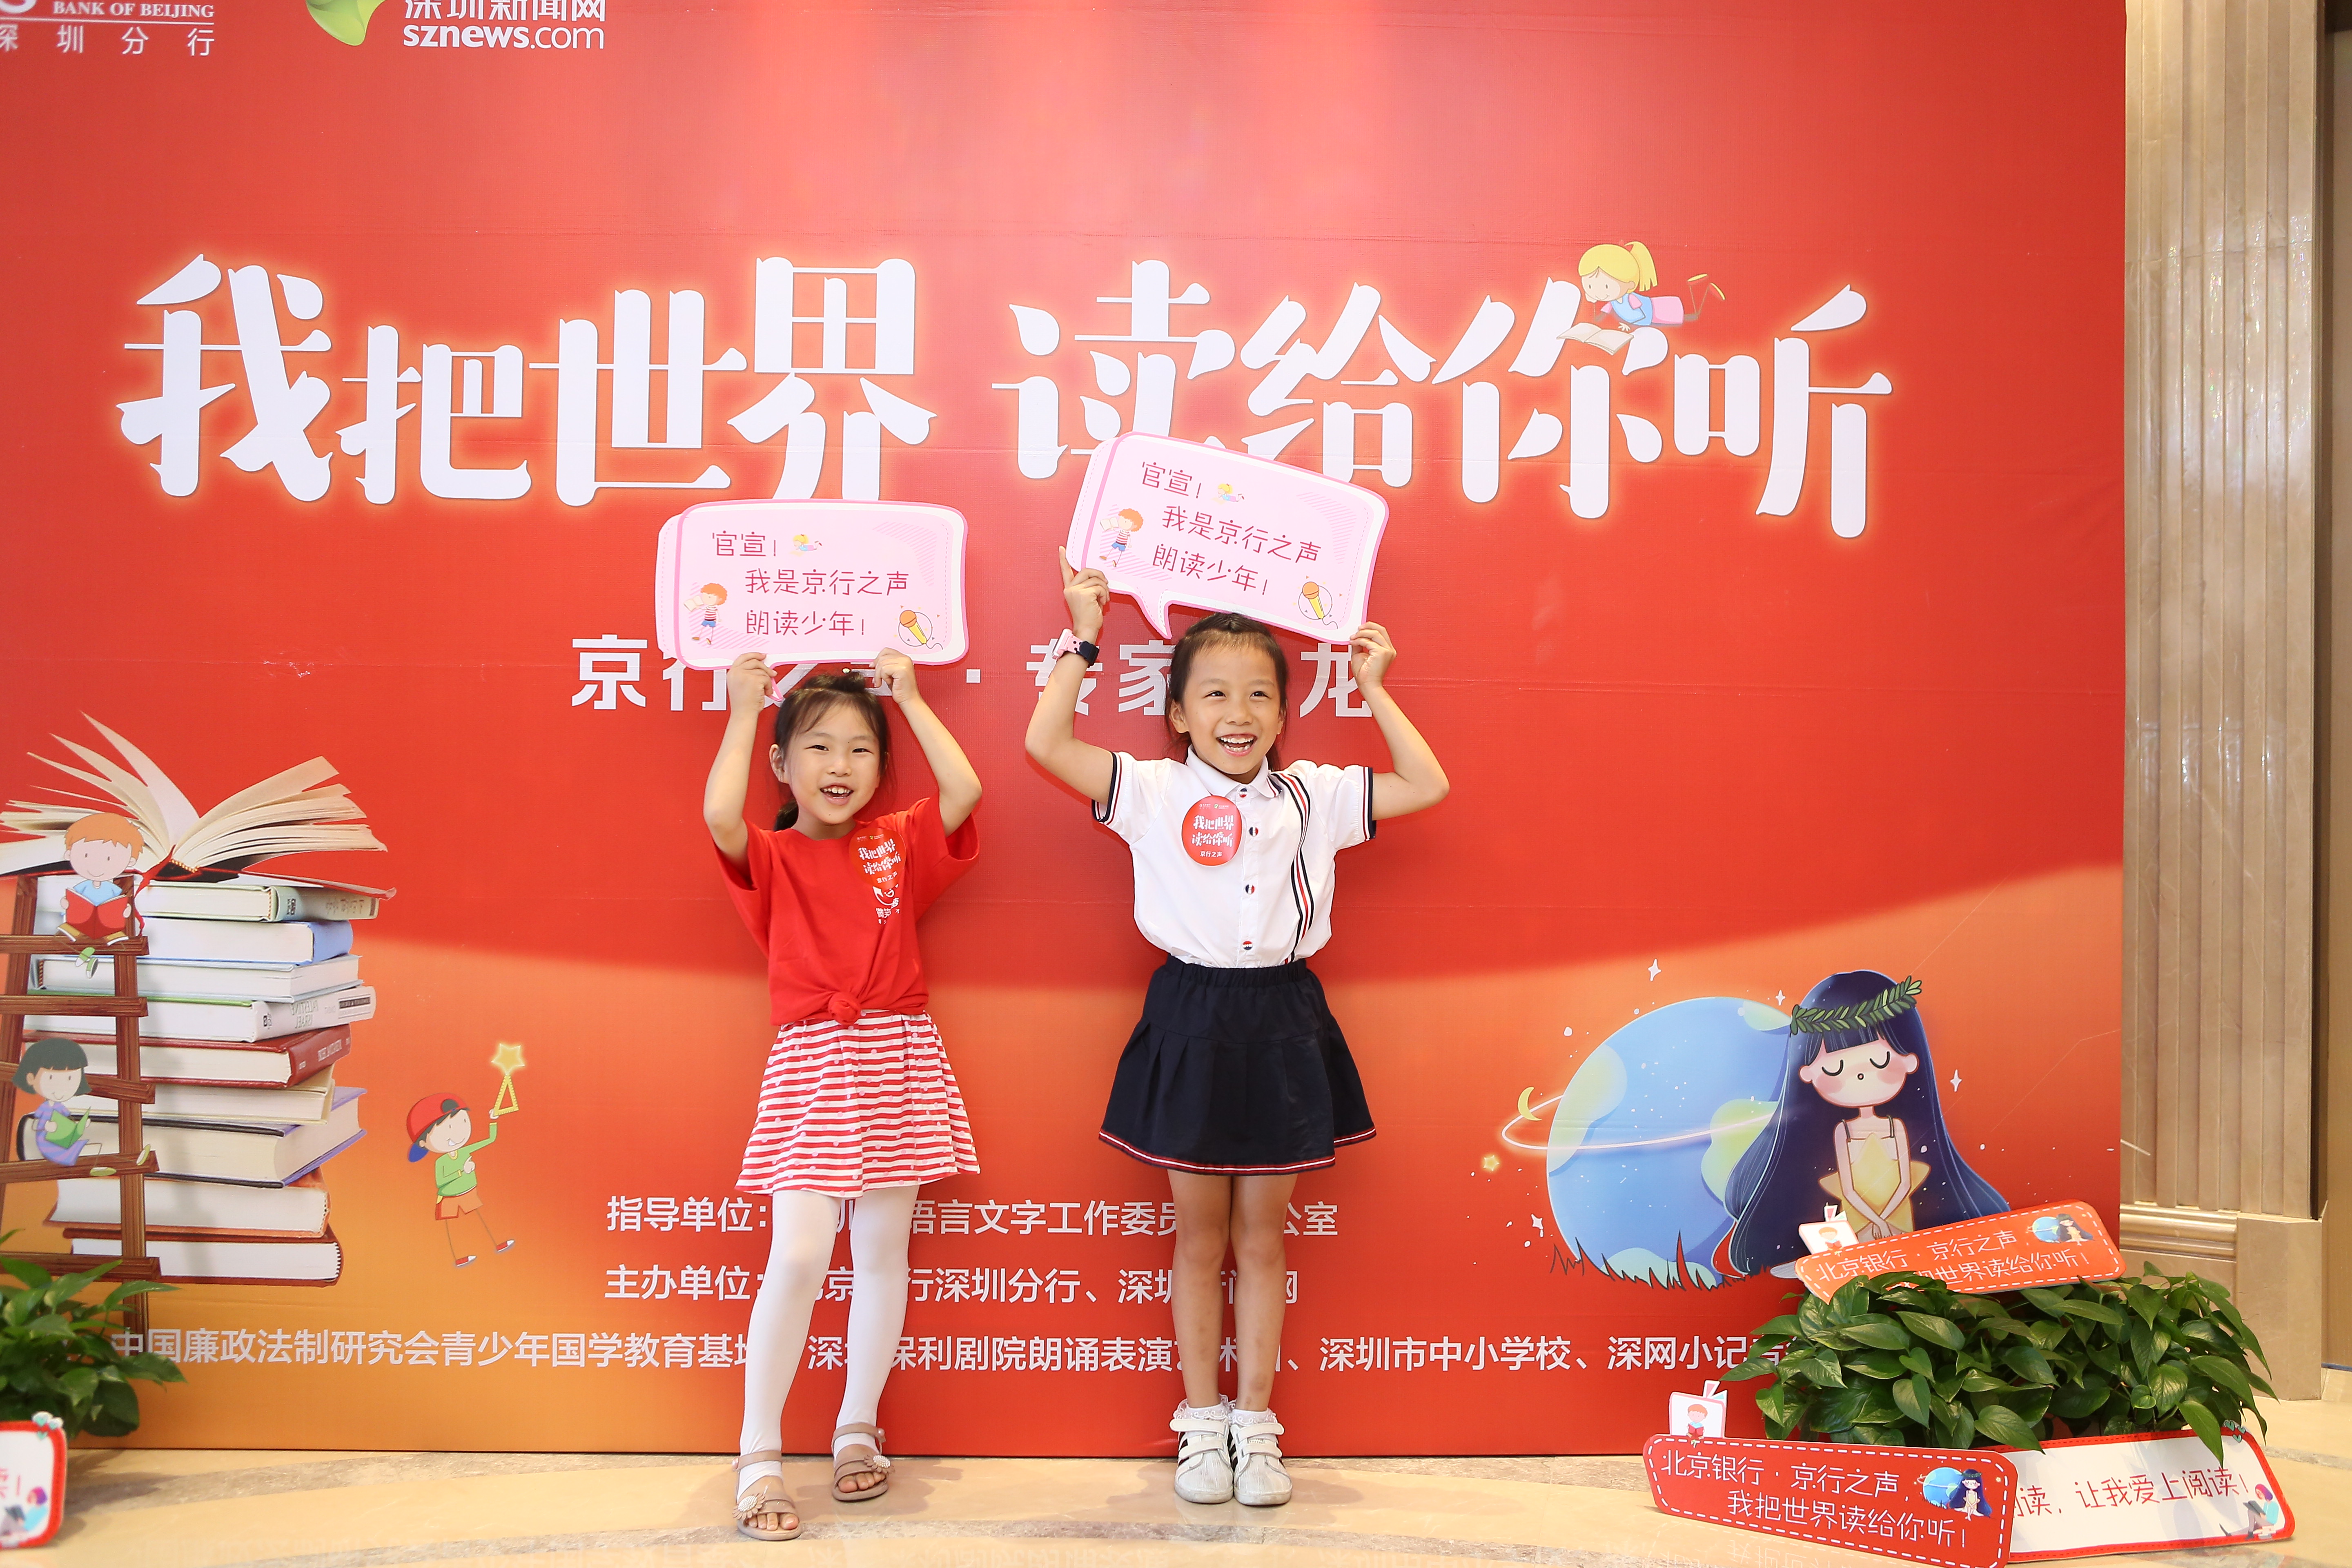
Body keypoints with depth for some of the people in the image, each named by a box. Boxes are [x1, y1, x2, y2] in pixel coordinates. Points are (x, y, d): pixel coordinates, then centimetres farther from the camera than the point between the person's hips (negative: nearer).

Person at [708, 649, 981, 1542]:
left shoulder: (899, 845, 8)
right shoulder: (771, 857, 1)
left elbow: (964, 790, -9)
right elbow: (720, 814, -21)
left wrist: (909, 697, 0)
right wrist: (744, 711, -9)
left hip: (898, 1060, 3)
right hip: (810, 1062, -2)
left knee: (882, 1251, 9)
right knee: (797, 1257, -9)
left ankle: (858, 1430, 24)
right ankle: (759, 1456, 2)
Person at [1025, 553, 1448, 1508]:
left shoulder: (1311, 796, 4)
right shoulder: (1152, 792, -3)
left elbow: (1427, 786, 4)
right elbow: (1046, 744, -12)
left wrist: (1375, 688, 4)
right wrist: (1083, 640, -9)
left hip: (1281, 1020, 2)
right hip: (1192, 1020, -2)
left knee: (1261, 1235, 11)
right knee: (1199, 1235, 10)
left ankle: (1255, 1424, 22)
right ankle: (1201, 1423, 23)